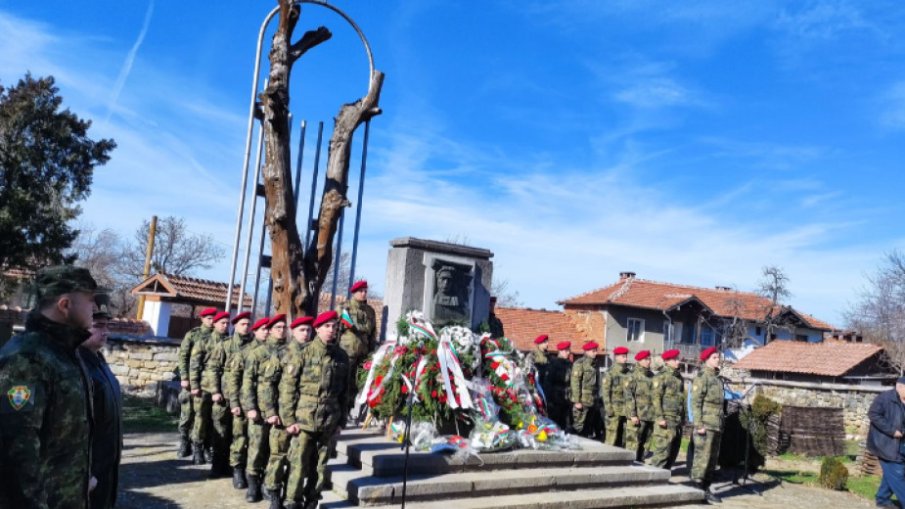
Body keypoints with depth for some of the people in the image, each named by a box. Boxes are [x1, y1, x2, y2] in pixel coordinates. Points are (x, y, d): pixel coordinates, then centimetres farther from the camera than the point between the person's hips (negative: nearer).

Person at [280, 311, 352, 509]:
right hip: (304, 419, -3)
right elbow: (287, 387, -6)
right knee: (299, 463, -1)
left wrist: (341, 420, 9)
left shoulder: (342, 357, 6)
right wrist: (289, 419, -10)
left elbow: (345, 391, 11)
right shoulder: (304, 354, -5)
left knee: (320, 465, 9)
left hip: (329, 421, 3)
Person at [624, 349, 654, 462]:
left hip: (650, 416, 7)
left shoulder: (652, 376, 14)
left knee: (645, 443, 12)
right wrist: (632, 414, -16)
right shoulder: (632, 376, -5)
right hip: (637, 416, -7)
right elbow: (629, 397, -11)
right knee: (633, 442, -7)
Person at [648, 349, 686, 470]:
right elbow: (655, 398, -13)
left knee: (674, 450, 10)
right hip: (666, 419, -8)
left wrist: (683, 417, 20)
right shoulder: (661, 376, -8)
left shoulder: (679, 376, 17)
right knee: (663, 450, -9)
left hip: (678, 420, 8)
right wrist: (660, 417, -18)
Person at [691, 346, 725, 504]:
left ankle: (706, 488, 19)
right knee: (702, 457, -7)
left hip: (717, 426, 9)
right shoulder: (701, 377, -9)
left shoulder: (717, 378, 16)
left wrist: (721, 424, 18)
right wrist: (698, 424, -20)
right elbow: (695, 402, -14)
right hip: (705, 425, -8)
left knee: (713, 458, 12)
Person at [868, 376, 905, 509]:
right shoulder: (884, 397, -14)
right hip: (886, 443, -8)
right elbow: (873, 414, -21)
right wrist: (891, 431, -23)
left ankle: (883, 498, 27)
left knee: (892, 473, 14)